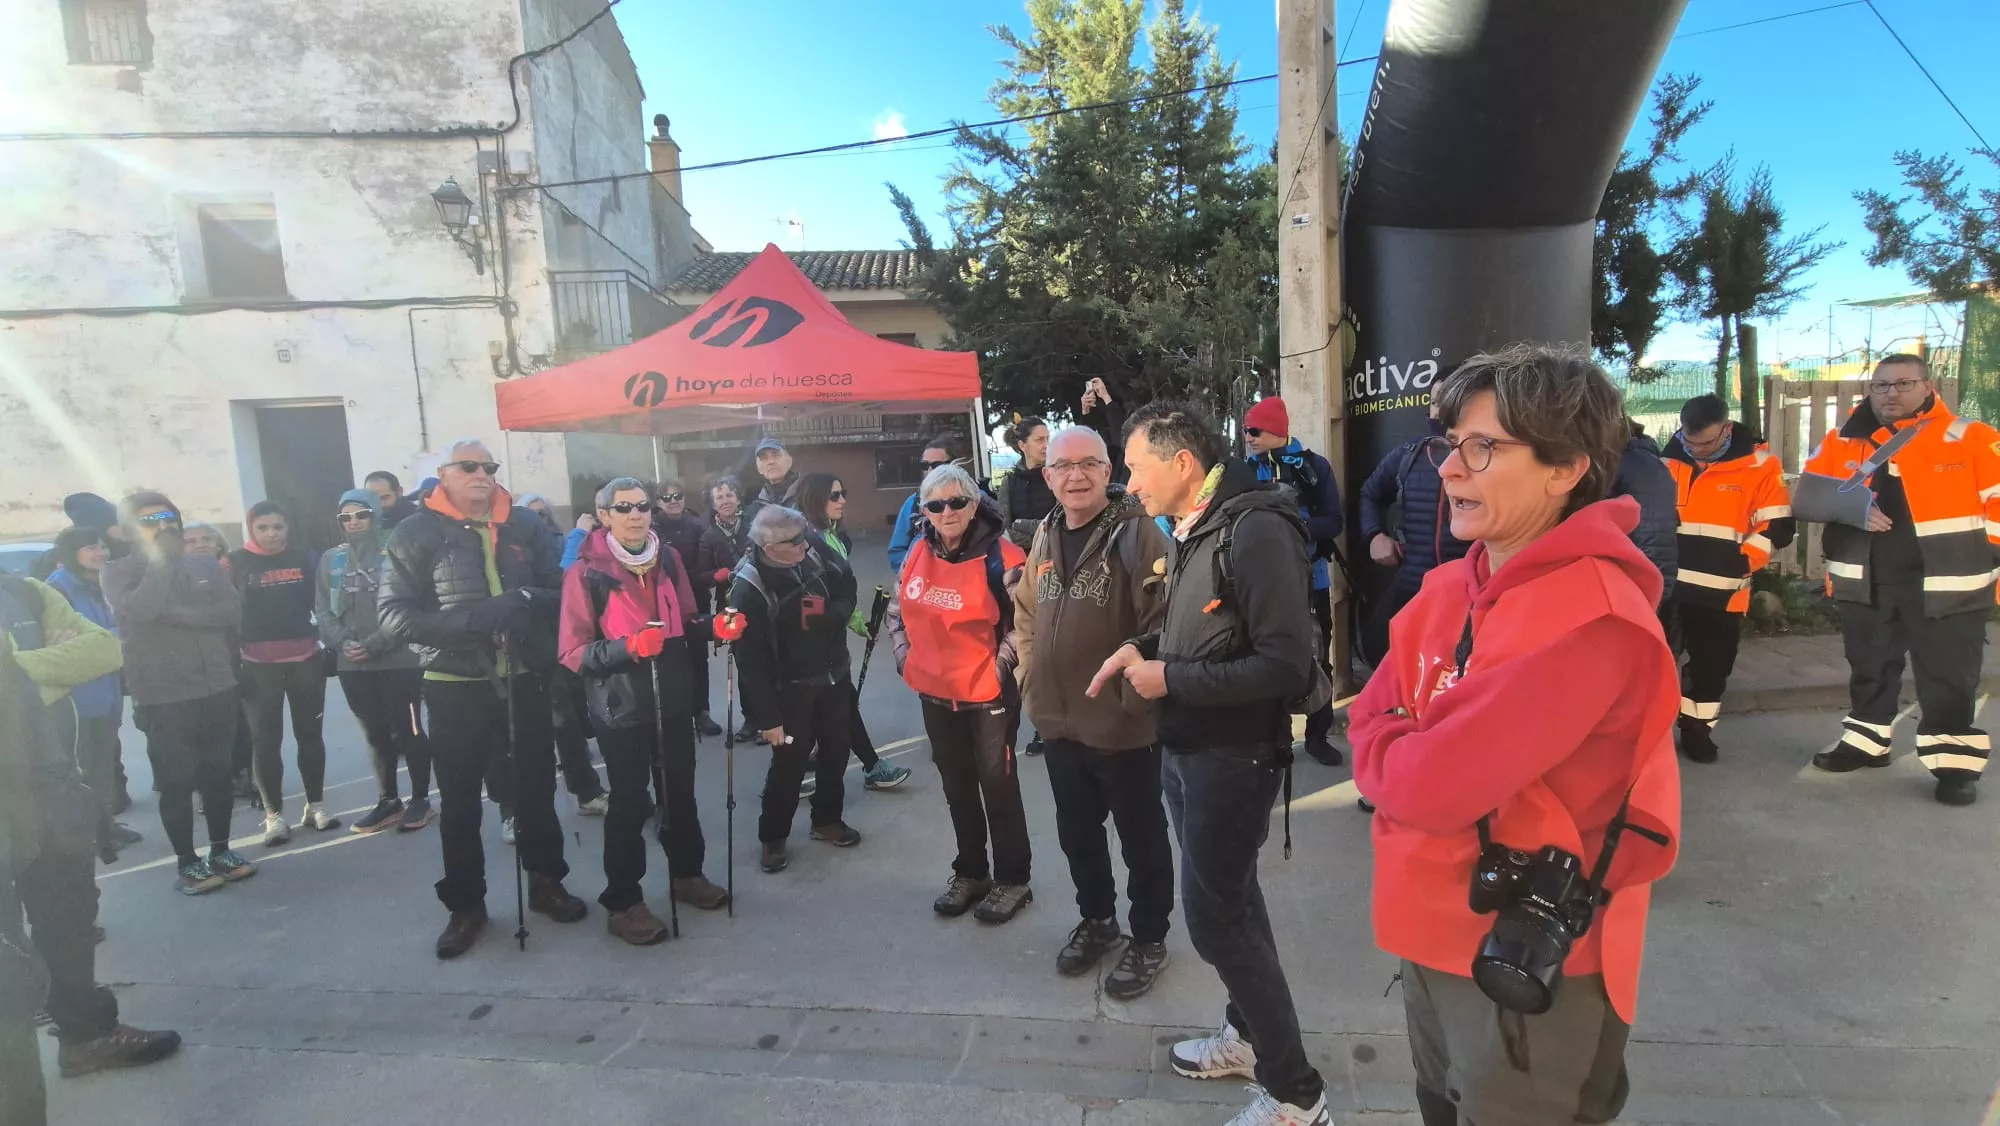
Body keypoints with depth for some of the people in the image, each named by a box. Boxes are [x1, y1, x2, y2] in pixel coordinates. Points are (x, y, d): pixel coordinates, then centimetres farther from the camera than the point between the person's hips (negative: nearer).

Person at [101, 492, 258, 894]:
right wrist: (158, 559, -15)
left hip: (217, 690, 3)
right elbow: (138, 611, -23)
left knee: (217, 775, 12)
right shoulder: (119, 572, -3)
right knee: (176, 782, 3)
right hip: (162, 698, -3)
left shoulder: (205, 565, 7)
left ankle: (221, 852, 26)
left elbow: (232, 611, -6)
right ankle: (186, 863, 17)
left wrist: (177, 613, -17)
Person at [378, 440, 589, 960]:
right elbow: (395, 616, -11)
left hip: (525, 679, 2)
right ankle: (465, 904, 26)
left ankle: (546, 881, 31)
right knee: (459, 800, 10)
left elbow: (560, 591, 3)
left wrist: (528, 602, -18)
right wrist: (470, 620, -24)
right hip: (456, 686, -2)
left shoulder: (525, 527, 3)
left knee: (536, 787, 14)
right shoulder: (415, 534, -4)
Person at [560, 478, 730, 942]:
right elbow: (573, 653, -14)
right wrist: (628, 647, -29)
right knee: (629, 803, 3)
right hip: (621, 709, -5)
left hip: (674, 700, 5)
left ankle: (686, 874, 37)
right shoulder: (586, 573, -13)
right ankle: (622, 903, 19)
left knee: (681, 792, 17)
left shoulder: (668, 559, 2)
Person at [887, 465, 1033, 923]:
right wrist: (905, 658, 4)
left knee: (998, 784, 8)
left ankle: (1012, 879, 25)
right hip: (935, 693, 6)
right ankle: (970, 872, 36)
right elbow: (897, 611, 14)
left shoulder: (1000, 556, -15)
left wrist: (1000, 667, -16)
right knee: (957, 786, 18)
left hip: (988, 693, -6)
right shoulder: (918, 554, 2)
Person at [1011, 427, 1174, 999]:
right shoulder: (1045, 535, 7)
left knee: (1141, 839, 13)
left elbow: (1161, 622, -19)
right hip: (1058, 721, 7)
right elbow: (1026, 614, 16)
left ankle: (1148, 938, 34)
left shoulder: (1136, 532, -14)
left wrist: (1137, 693, -18)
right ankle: (1096, 920, 45)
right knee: (1076, 833, 23)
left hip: (1123, 724, -6)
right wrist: (1031, 679, 8)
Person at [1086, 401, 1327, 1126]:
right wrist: (1144, 650, 1)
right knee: (1230, 900, 21)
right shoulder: (1192, 528, 7)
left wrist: (1171, 679, -21)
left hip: (1232, 758, -9)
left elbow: (1288, 664, -25)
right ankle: (1248, 1036, 41)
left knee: (1216, 917, -1)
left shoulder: (1256, 530, -22)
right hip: (1185, 749, 9)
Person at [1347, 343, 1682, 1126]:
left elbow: (1435, 786, -29)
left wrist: (1391, 753, -10)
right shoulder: (1448, 590, 1)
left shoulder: (1594, 619, -26)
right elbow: (1370, 726, 1)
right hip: (1433, 936, 7)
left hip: (1535, 969, -7)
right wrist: (1422, 755, -17)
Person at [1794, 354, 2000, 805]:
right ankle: (1865, 743, 32)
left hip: (1946, 586, -3)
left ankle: (1956, 763, 17)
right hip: (1866, 583, 3)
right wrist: (1846, 509, -18)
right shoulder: (1844, 442, 3)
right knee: (1869, 671, 18)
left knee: (1948, 681, 4)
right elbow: (1801, 501, 0)